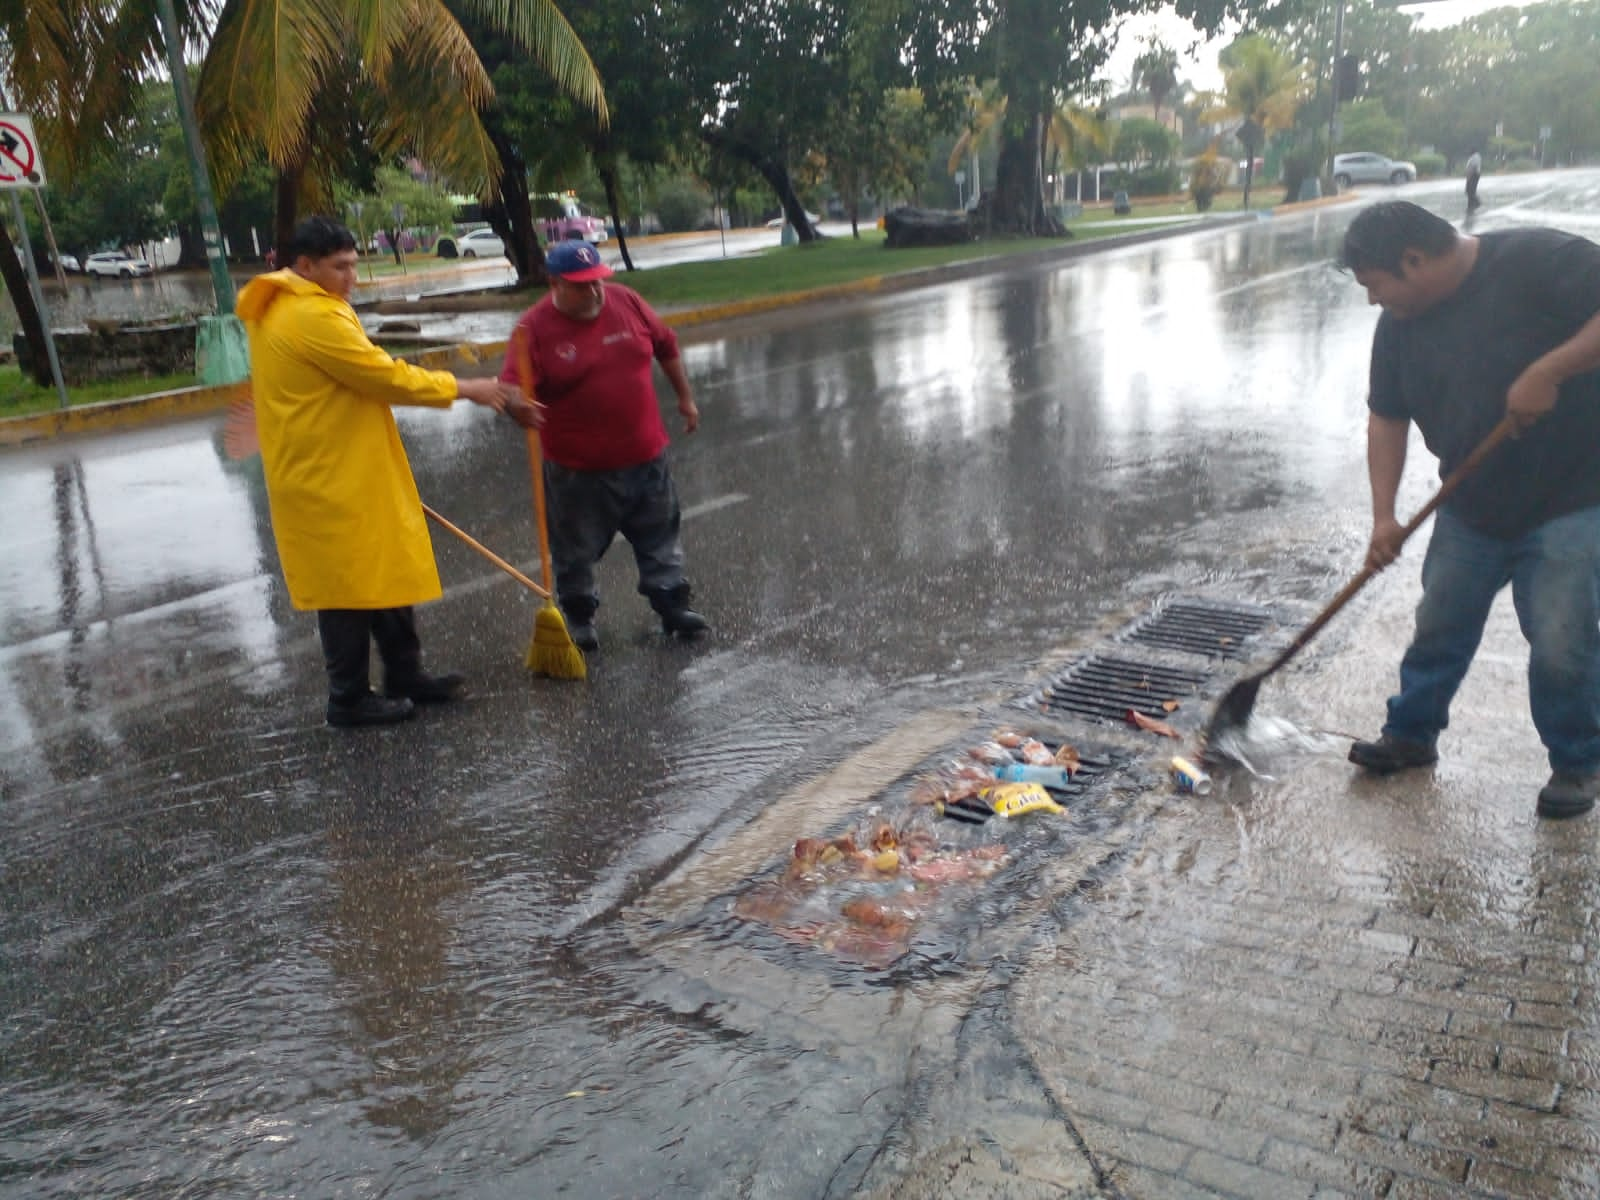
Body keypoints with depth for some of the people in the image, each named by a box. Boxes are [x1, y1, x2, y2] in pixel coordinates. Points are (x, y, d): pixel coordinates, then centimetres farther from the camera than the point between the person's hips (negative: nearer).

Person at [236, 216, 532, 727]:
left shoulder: (286, 310, 14)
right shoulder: (312, 316, -20)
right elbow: (384, 376, -21)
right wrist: (463, 388, -13)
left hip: (348, 474, 11)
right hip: (330, 482, -11)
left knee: (387, 576, 15)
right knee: (349, 587, 0)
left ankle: (405, 676, 26)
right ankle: (349, 699, 12)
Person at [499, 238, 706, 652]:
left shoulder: (627, 302, -2)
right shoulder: (535, 328, -14)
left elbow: (666, 346, 12)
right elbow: (512, 387, -20)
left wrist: (685, 397, 17)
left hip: (646, 455, 3)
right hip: (578, 468, -3)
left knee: (659, 537, 15)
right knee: (577, 549, 10)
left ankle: (672, 605, 29)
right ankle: (579, 616, 28)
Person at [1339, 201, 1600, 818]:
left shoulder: (1537, 260, -19)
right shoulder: (1399, 325, -1)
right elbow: (1387, 419, 2)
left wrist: (1547, 372, -31)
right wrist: (1383, 516, -6)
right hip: (1471, 507, 6)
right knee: (1440, 627, 13)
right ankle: (1412, 732, 32)